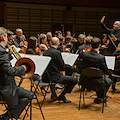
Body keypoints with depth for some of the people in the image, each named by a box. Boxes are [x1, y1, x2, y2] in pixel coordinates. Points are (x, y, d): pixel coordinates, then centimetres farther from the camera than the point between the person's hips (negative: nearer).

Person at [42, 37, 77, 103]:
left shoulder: (45, 52, 5)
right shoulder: (57, 52, -15)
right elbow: (62, 67, -10)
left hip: (45, 77, 8)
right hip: (54, 77, -8)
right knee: (74, 80, -2)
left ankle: (53, 95, 36)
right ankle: (61, 96, 4)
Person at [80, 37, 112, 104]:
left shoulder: (85, 54, -8)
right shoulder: (101, 57, -21)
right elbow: (106, 72, -9)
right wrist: (110, 74, 15)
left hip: (85, 82, 5)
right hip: (97, 83, -5)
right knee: (109, 80, 27)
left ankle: (99, 96, 52)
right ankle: (99, 98, 29)